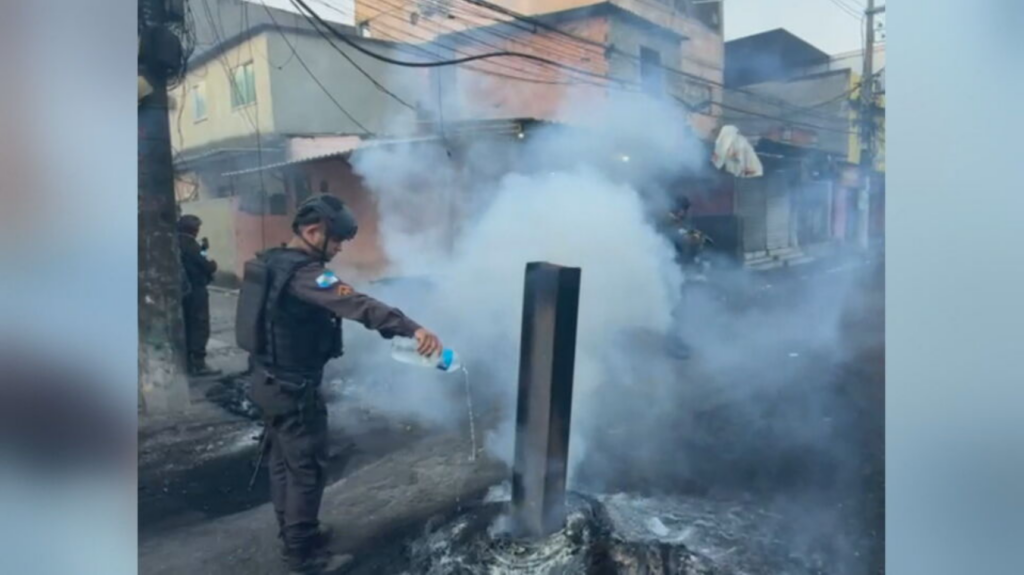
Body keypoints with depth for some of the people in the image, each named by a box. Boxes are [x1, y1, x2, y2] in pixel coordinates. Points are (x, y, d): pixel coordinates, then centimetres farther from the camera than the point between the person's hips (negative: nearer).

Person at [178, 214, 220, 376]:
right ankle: (198, 364, -4)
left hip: (183, 291, 9)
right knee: (200, 328, -4)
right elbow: (206, 267, -16)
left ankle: (190, 362, 20)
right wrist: (213, 264, 4)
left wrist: (202, 249, 10)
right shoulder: (189, 244, -17)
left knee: (188, 328, 15)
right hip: (196, 292, -9)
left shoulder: (177, 243, 8)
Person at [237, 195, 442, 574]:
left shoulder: (273, 263, 7)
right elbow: (357, 305, -41)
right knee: (307, 470, 3)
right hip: (294, 389, -10)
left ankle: (293, 533, 38)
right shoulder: (303, 273, -25)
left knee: (283, 461, 21)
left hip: (270, 381, 10)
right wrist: (411, 329, -52)